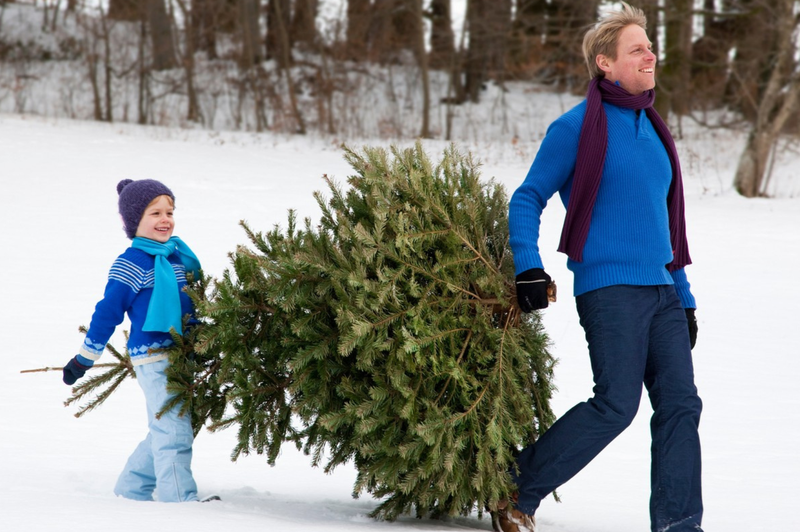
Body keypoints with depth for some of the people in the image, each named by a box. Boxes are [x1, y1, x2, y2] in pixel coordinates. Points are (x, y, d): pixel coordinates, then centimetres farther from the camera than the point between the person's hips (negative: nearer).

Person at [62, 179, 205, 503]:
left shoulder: (179, 255, 11)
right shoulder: (132, 264, -11)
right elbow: (108, 311, -8)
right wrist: (84, 358, -4)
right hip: (153, 356, -8)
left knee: (165, 432, 16)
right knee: (173, 431, -9)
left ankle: (132, 489, 28)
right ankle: (178, 499, -4)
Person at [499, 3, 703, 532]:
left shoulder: (653, 129, 18)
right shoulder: (578, 126, -4)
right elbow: (528, 198, 0)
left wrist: (684, 298, 21)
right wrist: (528, 267, -13)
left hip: (661, 291, 7)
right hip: (609, 287, -7)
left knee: (681, 404, -2)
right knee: (617, 404, -12)